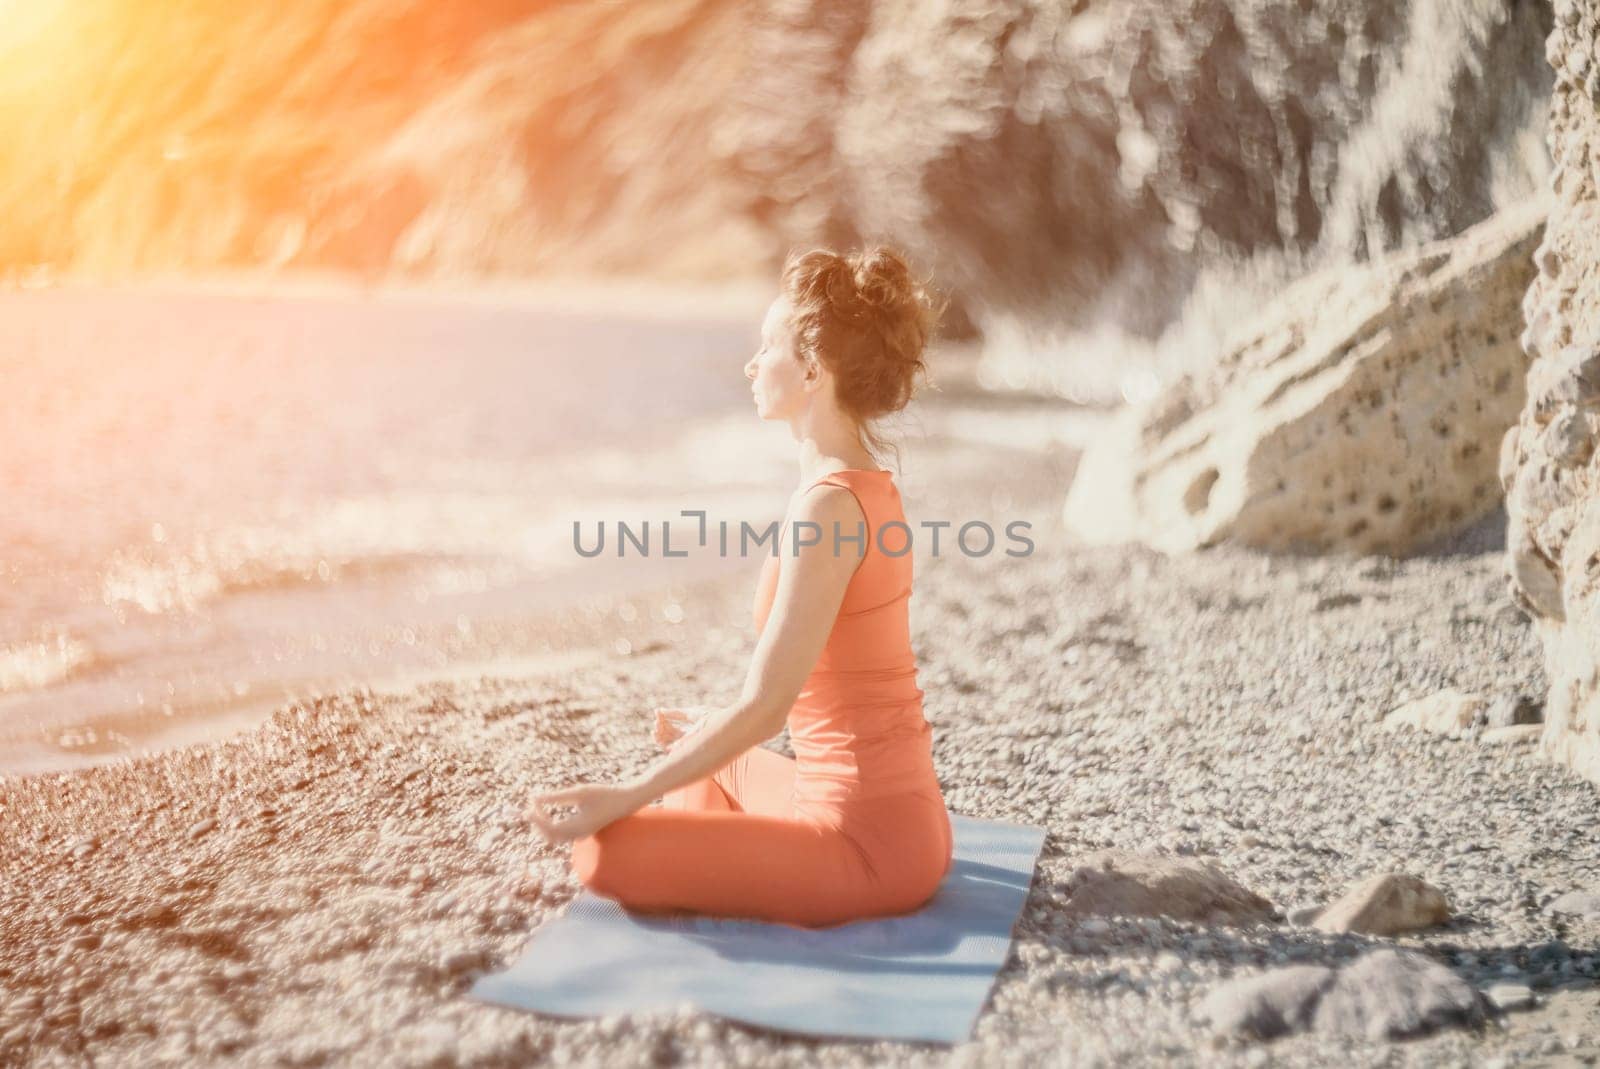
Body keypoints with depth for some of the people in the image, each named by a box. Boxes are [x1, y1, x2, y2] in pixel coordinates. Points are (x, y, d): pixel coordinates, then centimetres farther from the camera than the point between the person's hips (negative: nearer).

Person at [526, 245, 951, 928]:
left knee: (604, 853, -13)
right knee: (703, 762, 33)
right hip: (895, 814, 10)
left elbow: (765, 707, -22)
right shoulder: (868, 487, 7)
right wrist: (712, 724, 29)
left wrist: (626, 796, -15)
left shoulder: (829, 506, -22)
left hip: (870, 841, -10)